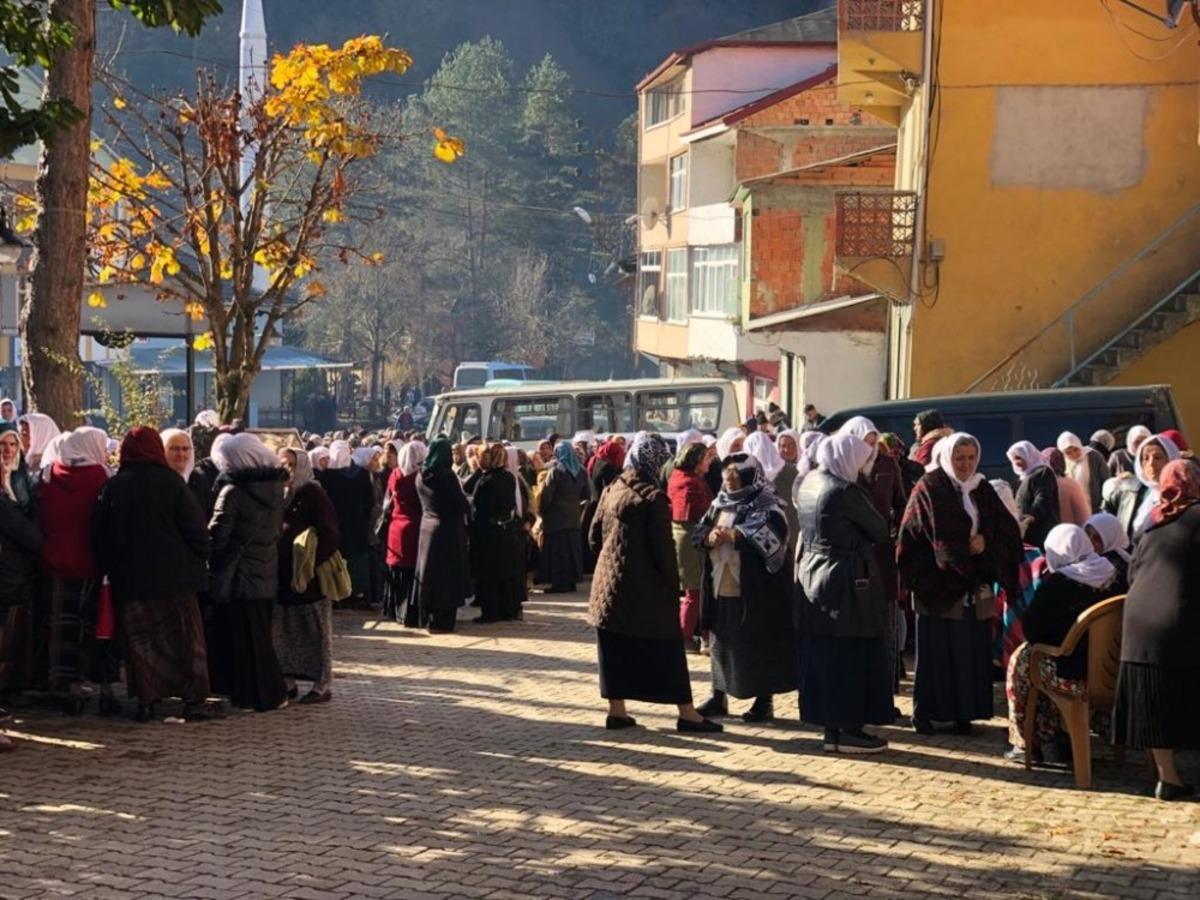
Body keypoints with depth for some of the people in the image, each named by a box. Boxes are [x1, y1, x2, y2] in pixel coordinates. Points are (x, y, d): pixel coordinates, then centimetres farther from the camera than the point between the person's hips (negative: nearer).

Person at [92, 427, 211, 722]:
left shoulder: (113, 487, -1)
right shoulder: (172, 483, -7)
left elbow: (99, 535, 4)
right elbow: (195, 528, -7)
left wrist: (107, 568, 14)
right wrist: (201, 558, 7)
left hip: (129, 578, 2)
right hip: (174, 576, -1)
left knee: (140, 641, 8)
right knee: (186, 637, 6)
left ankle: (146, 700, 6)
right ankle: (193, 699, 3)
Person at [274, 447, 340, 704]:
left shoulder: (313, 494, -9)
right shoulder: (280, 494, 11)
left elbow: (330, 537, -14)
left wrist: (309, 567, -20)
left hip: (310, 577, -7)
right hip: (283, 574, 7)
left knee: (316, 632, 0)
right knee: (282, 630, 9)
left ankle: (323, 685, 5)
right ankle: (287, 681, 19)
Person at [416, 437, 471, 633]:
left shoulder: (421, 475, 1)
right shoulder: (446, 475, -18)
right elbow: (462, 504, -16)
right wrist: (467, 505, 8)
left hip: (427, 528, 6)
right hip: (448, 530, -6)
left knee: (430, 573, 14)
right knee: (447, 576, 1)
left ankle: (428, 616, 20)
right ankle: (442, 621, 2)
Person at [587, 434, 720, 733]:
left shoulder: (612, 490, 5)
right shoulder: (653, 497, -14)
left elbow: (594, 535, 10)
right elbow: (663, 546, -15)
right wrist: (673, 582, -5)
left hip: (608, 582, 6)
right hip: (646, 586, -6)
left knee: (616, 649, 12)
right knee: (665, 649, 2)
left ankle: (616, 710, 14)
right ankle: (686, 713, 8)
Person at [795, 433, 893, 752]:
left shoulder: (808, 484, 7)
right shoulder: (844, 492, -18)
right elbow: (880, 530, -10)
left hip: (812, 574, 9)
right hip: (847, 582, -9)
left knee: (823, 653, 10)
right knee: (853, 655, -1)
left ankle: (831, 726, 15)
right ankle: (850, 730, 1)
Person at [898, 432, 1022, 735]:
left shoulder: (983, 490, 13)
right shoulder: (929, 489, -2)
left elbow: (1008, 529, 5)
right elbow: (939, 538, -12)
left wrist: (985, 543, -12)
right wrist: (967, 546, -10)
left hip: (976, 586, 4)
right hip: (938, 584, -4)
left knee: (971, 652, 2)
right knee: (937, 652, -1)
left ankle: (964, 712, 8)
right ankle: (926, 713, 6)